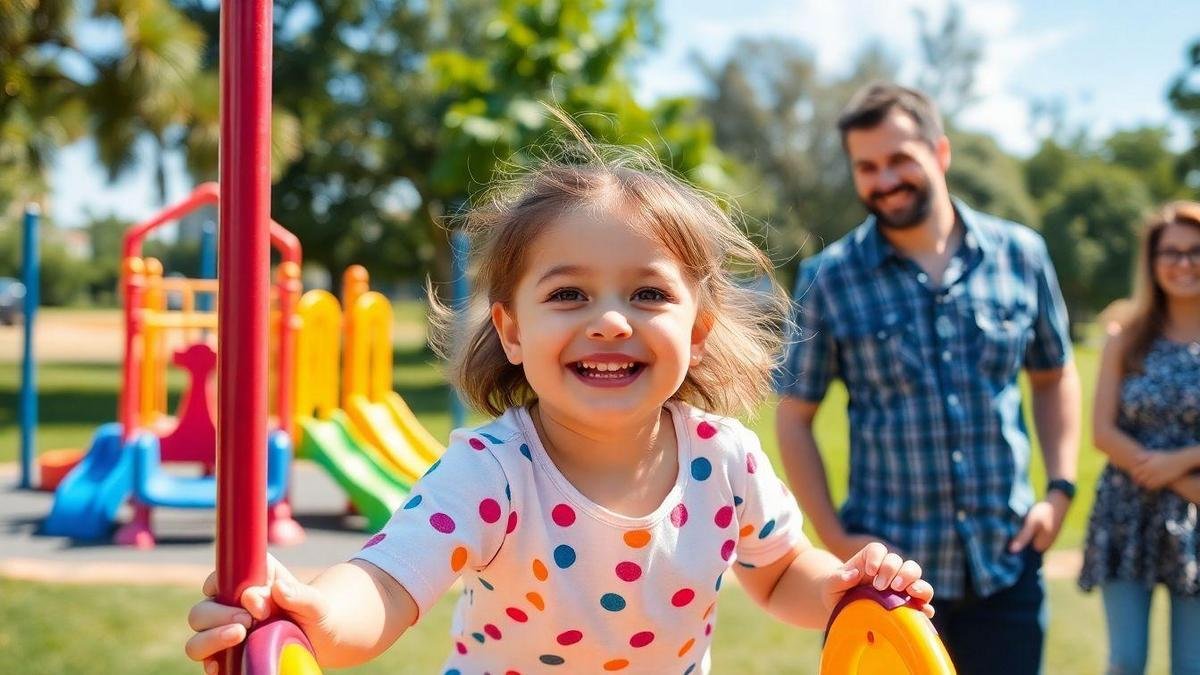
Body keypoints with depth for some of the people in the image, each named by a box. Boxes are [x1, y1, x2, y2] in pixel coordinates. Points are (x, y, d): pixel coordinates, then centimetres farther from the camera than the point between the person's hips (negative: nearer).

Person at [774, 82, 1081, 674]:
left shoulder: (1020, 255, 2)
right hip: (887, 568, -2)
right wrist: (834, 537, -8)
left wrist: (1060, 488, 3)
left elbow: (1054, 377, 14)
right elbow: (793, 418, 0)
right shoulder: (827, 280, -4)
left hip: (1007, 565, 2)